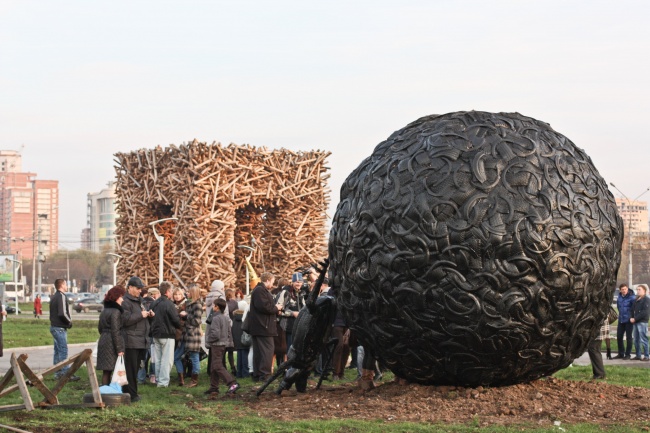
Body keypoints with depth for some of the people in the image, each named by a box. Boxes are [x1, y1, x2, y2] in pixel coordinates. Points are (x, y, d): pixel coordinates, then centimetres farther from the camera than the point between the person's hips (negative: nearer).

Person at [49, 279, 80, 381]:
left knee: (58, 350, 13)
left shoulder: (54, 296, 17)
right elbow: (62, 313, -24)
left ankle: (58, 373, 16)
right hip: (60, 328, -10)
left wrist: (68, 321, 12)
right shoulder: (61, 297, -15)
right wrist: (69, 322, -9)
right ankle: (66, 373, -10)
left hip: (54, 326, 10)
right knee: (63, 350, -9)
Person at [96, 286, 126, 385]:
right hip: (111, 345, -9)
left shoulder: (104, 311, 15)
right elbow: (115, 331, -17)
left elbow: (100, 328, 21)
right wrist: (119, 349, -15)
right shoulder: (116, 312, -13)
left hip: (103, 342, 9)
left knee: (106, 372, 9)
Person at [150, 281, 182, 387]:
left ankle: (158, 379, 19)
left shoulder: (154, 303, 6)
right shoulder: (169, 304, -17)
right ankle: (163, 381, -6)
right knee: (167, 359, -3)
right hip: (167, 335, -7)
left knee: (158, 359, 15)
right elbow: (176, 320, -15)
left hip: (156, 334, 7)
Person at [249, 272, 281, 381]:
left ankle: (257, 375, 14)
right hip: (263, 327, -11)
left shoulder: (260, 290, 20)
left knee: (258, 351, 11)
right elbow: (264, 307, -23)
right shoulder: (260, 291, -14)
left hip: (257, 327, 11)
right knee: (268, 350, -9)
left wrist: (275, 308, 7)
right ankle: (265, 375, -11)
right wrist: (276, 308, -7)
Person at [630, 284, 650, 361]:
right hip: (636, 322, 8)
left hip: (643, 322, -8)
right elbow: (633, 310, 19)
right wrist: (631, 318, -1)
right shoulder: (636, 300, 19)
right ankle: (638, 355, 16)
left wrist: (635, 319, -15)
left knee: (643, 340, -8)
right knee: (636, 340, 10)